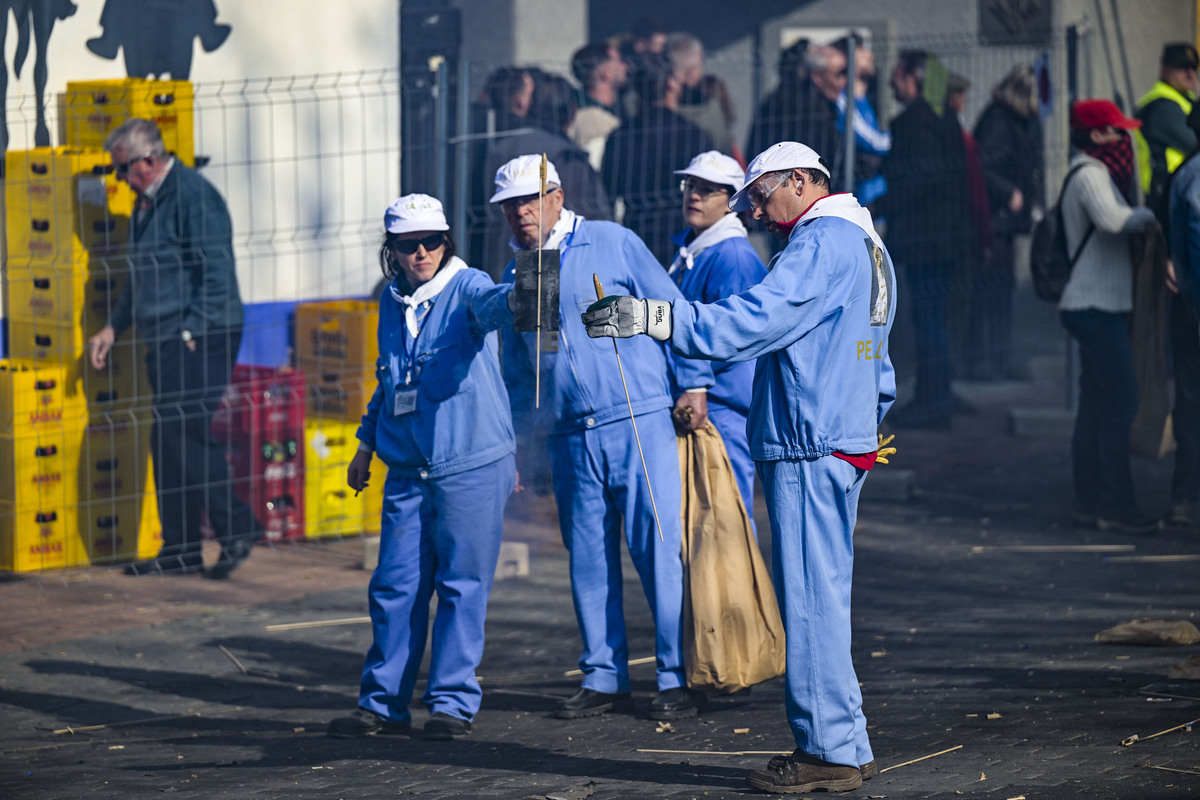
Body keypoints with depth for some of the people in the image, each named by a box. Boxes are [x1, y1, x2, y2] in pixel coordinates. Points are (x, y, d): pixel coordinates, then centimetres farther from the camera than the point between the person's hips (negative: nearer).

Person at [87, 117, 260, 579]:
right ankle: (180, 549, 13)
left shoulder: (194, 196, -13)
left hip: (201, 339, -10)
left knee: (185, 434, -14)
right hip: (165, 342, 10)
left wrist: (191, 333, -20)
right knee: (167, 441, 8)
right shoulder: (148, 200, 17)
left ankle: (237, 529, -6)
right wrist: (113, 328, 24)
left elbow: (217, 273, -18)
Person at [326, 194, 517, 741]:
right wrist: (367, 443, 27)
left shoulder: (465, 287, -6)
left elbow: (492, 304, -31)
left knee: (462, 585, -1)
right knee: (395, 587, 7)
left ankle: (453, 703, 6)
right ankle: (383, 704, 16)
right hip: (407, 470, 6)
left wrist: (517, 296, -54)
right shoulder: (392, 301, 12)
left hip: (471, 467, -5)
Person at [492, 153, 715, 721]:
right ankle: (605, 678, 15)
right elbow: (516, 373, 25)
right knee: (589, 559, 6)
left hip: (640, 423, -5)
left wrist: (693, 383, -7)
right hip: (571, 437, 5)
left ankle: (677, 678, -2)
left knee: (659, 549, -7)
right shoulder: (514, 278, 16)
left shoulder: (613, 245, 1)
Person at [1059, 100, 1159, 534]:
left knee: (1095, 403, 11)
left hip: (1093, 308, 11)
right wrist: (1147, 216, -14)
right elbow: (1113, 220, -30)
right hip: (1096, 306, -11)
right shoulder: (1091, 175, -14)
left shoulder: (1092, 173, 19)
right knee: (1121, 401, -11)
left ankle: (1088, 501, 14)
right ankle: (1115, 504, -11)